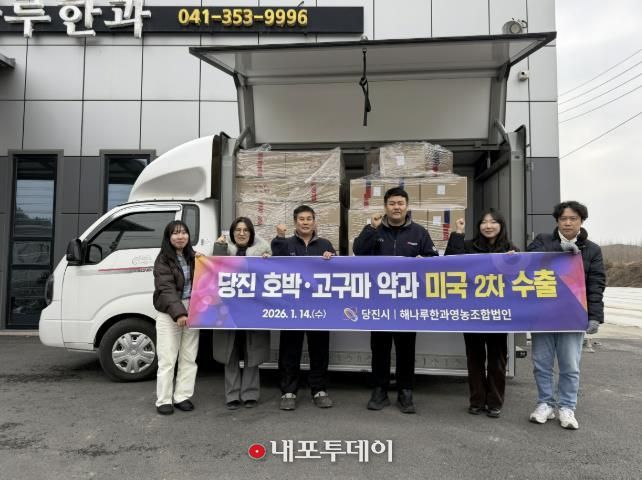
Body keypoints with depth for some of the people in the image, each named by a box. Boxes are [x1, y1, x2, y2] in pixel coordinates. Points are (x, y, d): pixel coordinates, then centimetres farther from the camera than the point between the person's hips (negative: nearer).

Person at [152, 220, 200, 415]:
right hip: (169, 314, -5)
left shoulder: (193, 257, 11)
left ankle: (182, 396, 20)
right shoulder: (163, 260, -5)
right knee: (167, 359, 0)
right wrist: (178, 313, -27)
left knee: (189, 358, 10)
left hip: (192, 312, 5)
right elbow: (166, 289, -16)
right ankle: (164, 400, 10)